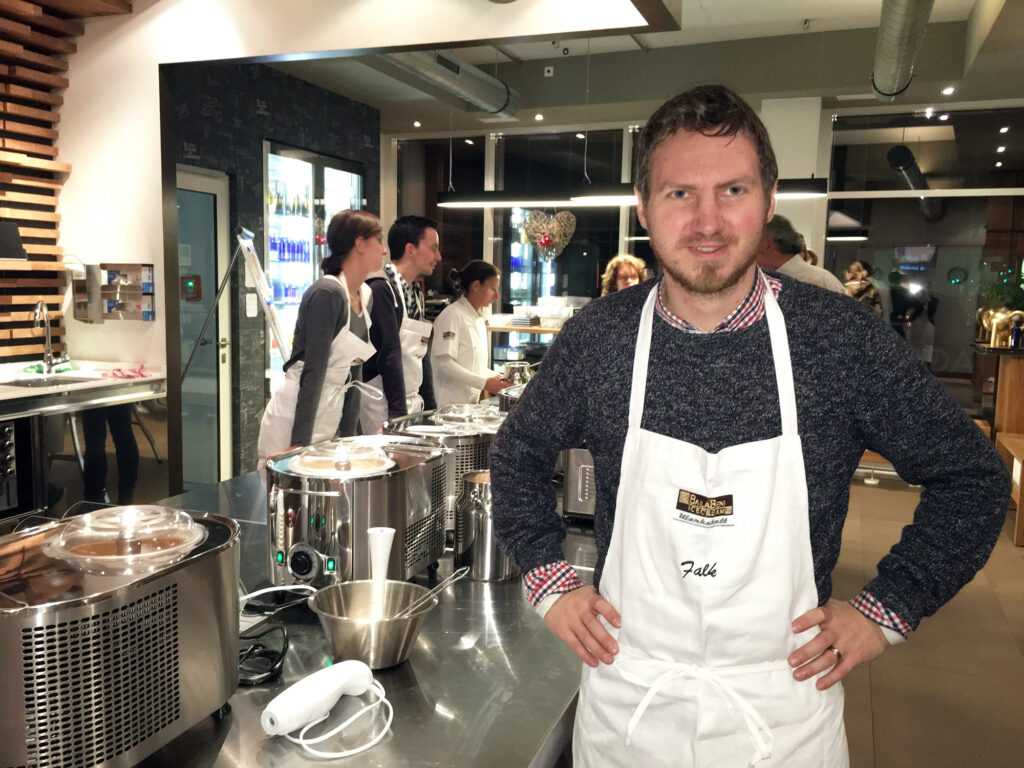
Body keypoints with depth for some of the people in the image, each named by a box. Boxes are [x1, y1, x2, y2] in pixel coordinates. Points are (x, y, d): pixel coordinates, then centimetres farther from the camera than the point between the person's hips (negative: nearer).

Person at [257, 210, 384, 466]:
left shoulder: (365, 295, 9)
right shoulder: (327, 293, -17)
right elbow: (313, 372, -21)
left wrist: (349, 434, 11)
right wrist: (300, 443, -21)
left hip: (329, 421, 8)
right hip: (294, 419, -8)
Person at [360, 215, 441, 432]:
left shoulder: (415, 292, 14)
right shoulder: (382, 289, -14)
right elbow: (389, 355, -19)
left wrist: (430, 406, 15)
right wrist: (399, 413, -20)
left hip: (412, 403, 9)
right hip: (383, 405, -9)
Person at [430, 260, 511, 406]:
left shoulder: (478, 320, 16)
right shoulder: (453, 315, -11)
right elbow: (444, 363, -19)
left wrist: (495, 378, 6)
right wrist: (484, 383, -21)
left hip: (470, 403, 8)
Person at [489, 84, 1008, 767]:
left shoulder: (845, 339, -13)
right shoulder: (594, 339, -10)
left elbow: (971, 477, -1)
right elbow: (518, 457, 7)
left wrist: (887, 607, -5)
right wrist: (550, 578, 0)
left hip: (783, 712, 0)